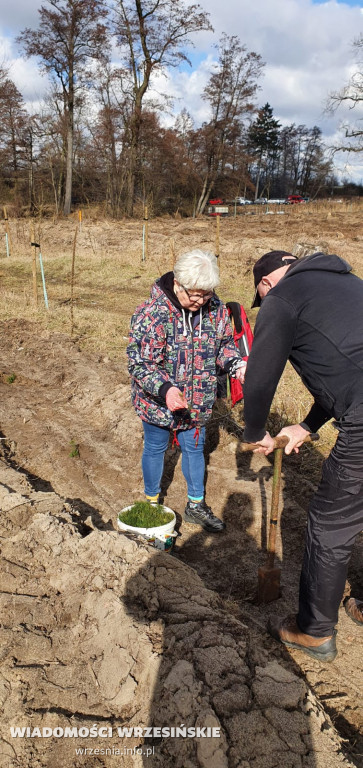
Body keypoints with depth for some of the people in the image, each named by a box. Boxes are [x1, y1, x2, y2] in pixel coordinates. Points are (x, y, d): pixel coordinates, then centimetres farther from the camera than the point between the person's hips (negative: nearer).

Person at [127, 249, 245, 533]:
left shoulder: (216, 309, -9)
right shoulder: (151, 314, -25)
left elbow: (224, 344, 5)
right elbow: (139, 364, -23)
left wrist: (237, 364, -16)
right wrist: (164, 389, -39)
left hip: (197, 402, 5)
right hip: (157, 402, -4)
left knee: (194, 448, 19)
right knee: (155, 449, 16)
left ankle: (196, 506, 40)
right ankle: (152, 502, 41)